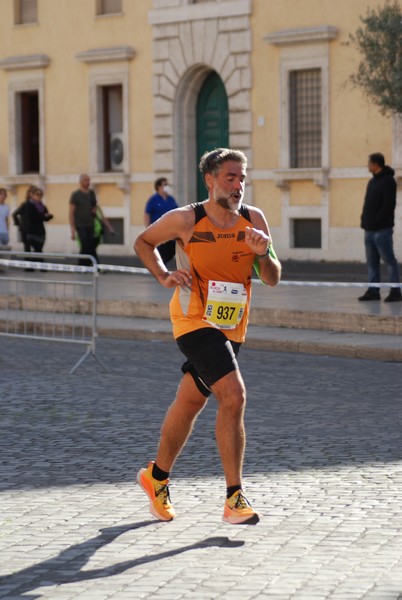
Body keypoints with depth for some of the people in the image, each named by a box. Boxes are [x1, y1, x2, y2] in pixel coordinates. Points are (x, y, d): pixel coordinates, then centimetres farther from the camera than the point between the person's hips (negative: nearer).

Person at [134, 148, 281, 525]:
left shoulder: (253, 219, -1)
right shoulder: (185, 220, -10)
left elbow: (273, 279, 1)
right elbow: (143, 243, 7)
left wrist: (263, 254, -19)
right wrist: (164, 277, -8)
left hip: (231, 328, 5)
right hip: (195, 321, -5)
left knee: (189, 402, 18)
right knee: (233, 396, -21)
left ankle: (157, 476, 39)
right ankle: (234, 499, -16)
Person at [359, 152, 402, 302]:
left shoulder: (388, 181, -10)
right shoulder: (372, 181, 17)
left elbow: (388, 205, -18)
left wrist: (376, 221, -18)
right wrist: (365, 221, 8)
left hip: (382, 229, -9)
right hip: (370, 229, 9)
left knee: (389, 260, -5)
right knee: (372, 262, 9)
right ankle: (373, 291, 13)